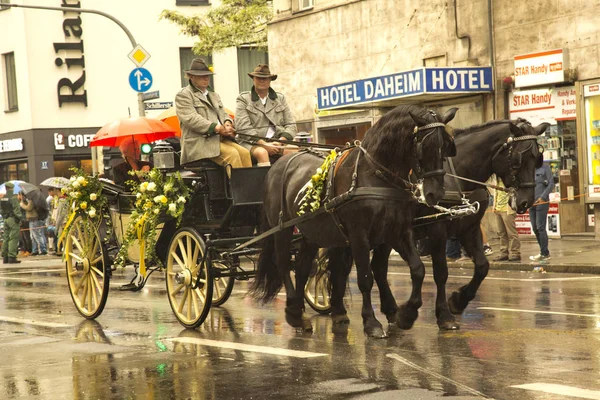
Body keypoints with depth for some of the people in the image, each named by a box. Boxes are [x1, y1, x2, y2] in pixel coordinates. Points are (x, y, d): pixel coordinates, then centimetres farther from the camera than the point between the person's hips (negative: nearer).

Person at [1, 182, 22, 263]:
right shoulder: (13, 197, -14)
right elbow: (16, 209, -17)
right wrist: (20, 218, -10)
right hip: (13, 219, -8)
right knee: (13, 238, -7)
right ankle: (12, 257, -10)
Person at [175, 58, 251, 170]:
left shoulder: (213, 95, 28)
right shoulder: (183, 96, 1)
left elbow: (223, 114, 28)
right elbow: (191, 119, -13)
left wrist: (227, 123, 0)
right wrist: (217, 128, -20)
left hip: (221, 139, 7)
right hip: (200, 143, -7)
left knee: (244, 153, -19)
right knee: (232, 154, -29)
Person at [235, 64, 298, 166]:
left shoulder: (280, 98, 21)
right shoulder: (243, 99, 10)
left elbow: (291, 125, 14)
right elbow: (243, 128, -3)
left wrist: (281, 141, -7)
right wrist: (264, 144, -13)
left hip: (278, 143, 3)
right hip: (253, 144, -3)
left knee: (295, 150, -28)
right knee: (262, 153, -36)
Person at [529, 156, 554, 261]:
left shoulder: (545, 168, -2)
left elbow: (551, 184, -6)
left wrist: (543, 197, -13)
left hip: (541, 201, -6)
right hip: (531, 202, 6)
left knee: (540, 227, -7)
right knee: (535, 228, 6)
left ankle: (544, 253, -2)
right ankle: (544, 252, 14)